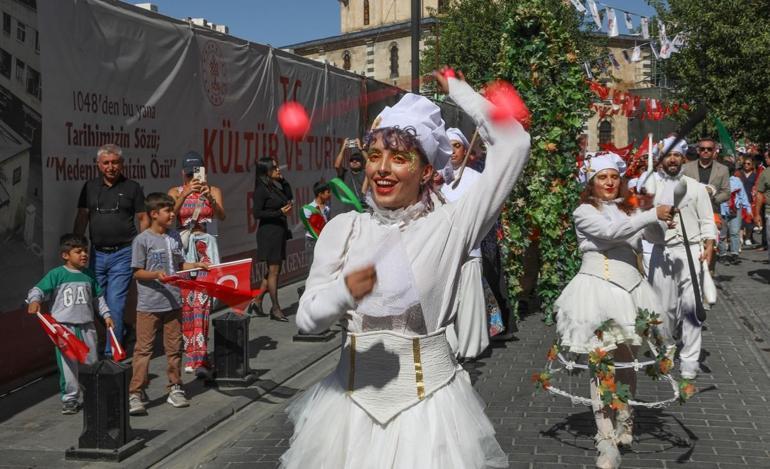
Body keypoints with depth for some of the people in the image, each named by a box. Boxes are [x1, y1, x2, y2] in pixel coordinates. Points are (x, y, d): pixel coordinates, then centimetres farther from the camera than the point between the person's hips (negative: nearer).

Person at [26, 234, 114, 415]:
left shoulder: (89, 275, 9)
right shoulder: (56, 275, -5)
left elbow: (98, 297, 19)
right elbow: (38, 290, -8)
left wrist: (106, 314, 14)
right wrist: (34, 300, -28)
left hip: (87, 325, 4)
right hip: (64, 325, -4)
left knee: (91, 362, 10)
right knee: (68, 364, -3)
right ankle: (69, 397, 8)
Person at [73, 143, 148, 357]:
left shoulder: (132, 188, 2)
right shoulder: (90, 187, 11)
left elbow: (143, 219, 3)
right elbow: (82, 218, 13)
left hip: (123, 254, -4)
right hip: (97, 253, 4)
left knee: (115, 304, -7)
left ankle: (112, 352, -1)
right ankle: (121, 332, 27)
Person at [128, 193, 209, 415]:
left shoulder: (174, 237, 9)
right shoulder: (142, 240, -9)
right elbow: (137, 272, -9)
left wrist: (197, 265, -1)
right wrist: (156, 275, -24)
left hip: (173, 302, 6)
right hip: (149, 305, -5)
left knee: (174, 347, 13)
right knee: (143, 348, -2)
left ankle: (175, 388, 24)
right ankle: (136, 393, 4)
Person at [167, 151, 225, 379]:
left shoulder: (213, 191, 7)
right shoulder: (176, 192, 8)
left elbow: (221, 216, -8)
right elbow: (171, 213, -10)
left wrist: (210, 198, -26)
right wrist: (186, 194, -24)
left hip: (205, 248, -1)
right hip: (182, 248, 1)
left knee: (201, 300, -12)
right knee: (185, 301, 1)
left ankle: (199, 358, -17)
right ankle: (192, 353, 12)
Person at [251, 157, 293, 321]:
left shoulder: (276, 186, 10)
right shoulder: (262, 189, -13)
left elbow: (289, 198, 23)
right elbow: (257, 213, -16)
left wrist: (283, 179, 10)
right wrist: (280, 212, -20)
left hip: (280, 231, 8)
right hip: (269, 232, -8)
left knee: (274, 270, 13)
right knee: (273, 270, -2)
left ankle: (258, 300, 23)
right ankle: (275, 308, 5)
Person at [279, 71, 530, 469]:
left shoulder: (448, 226, -8)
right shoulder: (343, 228, 0)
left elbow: (514, 144, -13)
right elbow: (306, 317, -4)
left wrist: (457, 90, -1)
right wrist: (344, 292, -26)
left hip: (427, 400, -2)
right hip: (354, 396, 3)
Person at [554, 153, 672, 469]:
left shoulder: (629, 210, 17)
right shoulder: (584, 212, 1)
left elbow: (658, 233, 12)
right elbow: (611, 232, -16)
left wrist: (662, 219, -8)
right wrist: (652, 215, -20)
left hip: (629, 288, 5)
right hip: (599, 287, -5)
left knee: (627, 362, 11)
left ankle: (624, 423, 29)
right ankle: (606, 440, -7)